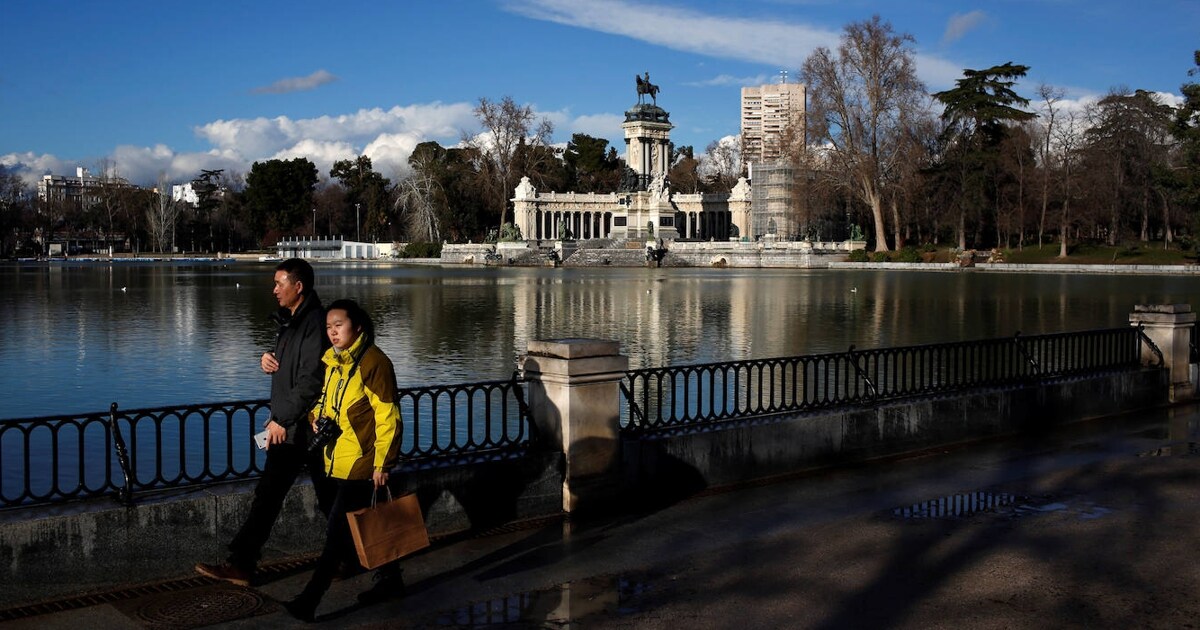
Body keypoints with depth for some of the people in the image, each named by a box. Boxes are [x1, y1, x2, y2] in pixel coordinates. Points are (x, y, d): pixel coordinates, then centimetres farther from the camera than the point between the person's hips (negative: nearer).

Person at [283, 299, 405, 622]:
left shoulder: (373, 363, -15)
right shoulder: (333, 360, 10)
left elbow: (388, 418, -16)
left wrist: (382, 463, -16)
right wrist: (317, 417, 2)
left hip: (360, 462, -9)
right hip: (337, 460, 9)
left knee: (337, 532, -7)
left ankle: (309, 602, -6)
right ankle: (389, 580, 31)